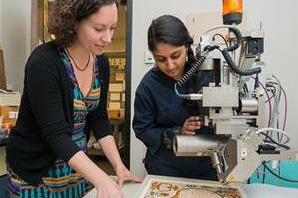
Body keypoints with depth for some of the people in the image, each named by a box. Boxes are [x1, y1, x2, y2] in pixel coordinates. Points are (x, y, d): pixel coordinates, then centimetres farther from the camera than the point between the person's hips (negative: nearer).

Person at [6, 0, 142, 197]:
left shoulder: (101, 62, -6)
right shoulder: (43, 62, -24)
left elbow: (99, 118, -2)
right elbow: (55, 133, -27)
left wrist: (119, 166, -9)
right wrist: (102, 180, -35)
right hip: (35, 171, -5)